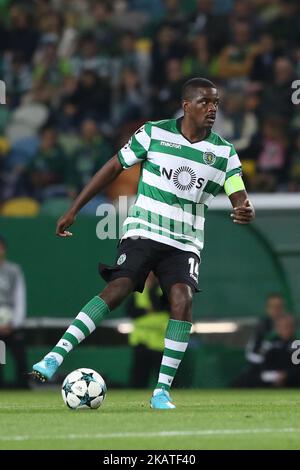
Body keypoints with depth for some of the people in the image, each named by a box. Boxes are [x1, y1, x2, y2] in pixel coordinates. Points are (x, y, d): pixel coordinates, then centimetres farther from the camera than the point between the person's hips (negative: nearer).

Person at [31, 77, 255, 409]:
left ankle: (162, 391, -15)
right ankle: (55, 357, -25)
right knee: (117, 289, -23)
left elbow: (240, 200, -3)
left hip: (185, 243, 2)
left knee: (182, 300, -22)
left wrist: (246, 212, -29)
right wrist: (74, 210, 4)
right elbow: (114, 167, 5)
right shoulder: (154, 133, -2)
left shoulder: (224, 153, 2)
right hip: (143, 231, -2)